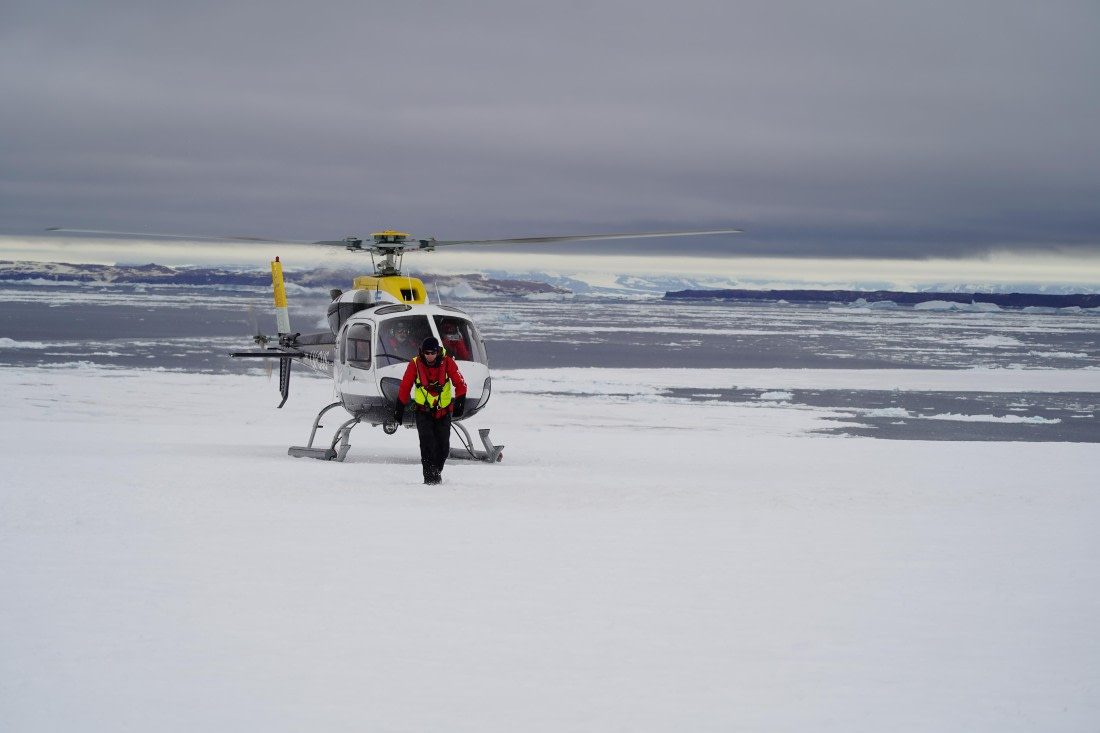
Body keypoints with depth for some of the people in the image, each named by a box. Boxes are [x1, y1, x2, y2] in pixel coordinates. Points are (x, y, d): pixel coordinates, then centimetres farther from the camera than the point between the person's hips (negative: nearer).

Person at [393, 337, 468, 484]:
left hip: (443, 412, 1)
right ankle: (429, 476, -17)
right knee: (427, 442, -18)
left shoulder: (447, 362, -10)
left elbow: (460, 383, -3)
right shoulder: (415, 364, -10)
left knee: (443, 446, 2)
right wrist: (399, 408, 3)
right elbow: (405, 386, 0)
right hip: (423, 411, -1)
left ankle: (437, 471, 25)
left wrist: (460, 402, -17)